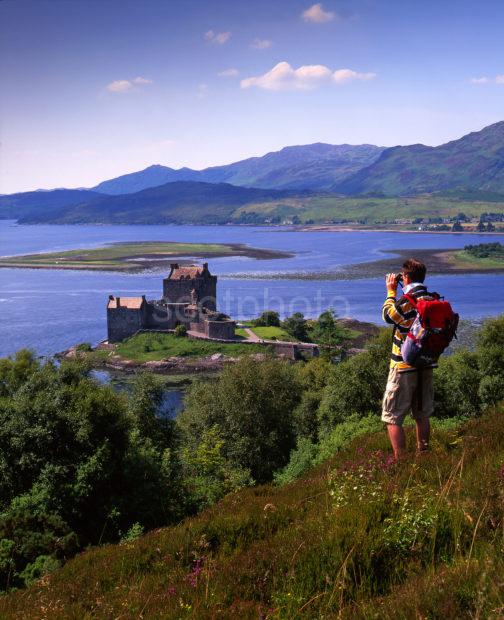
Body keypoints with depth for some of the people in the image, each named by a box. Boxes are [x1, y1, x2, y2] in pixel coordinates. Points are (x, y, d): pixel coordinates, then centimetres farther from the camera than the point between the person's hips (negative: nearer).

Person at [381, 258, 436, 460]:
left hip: (404, 368, -7)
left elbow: (388, 316, -2)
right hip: (426, 366, 7)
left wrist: (391, 292, 8)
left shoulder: (406, 301, -19)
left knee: (392, 418, 1)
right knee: (422, 415, 18)